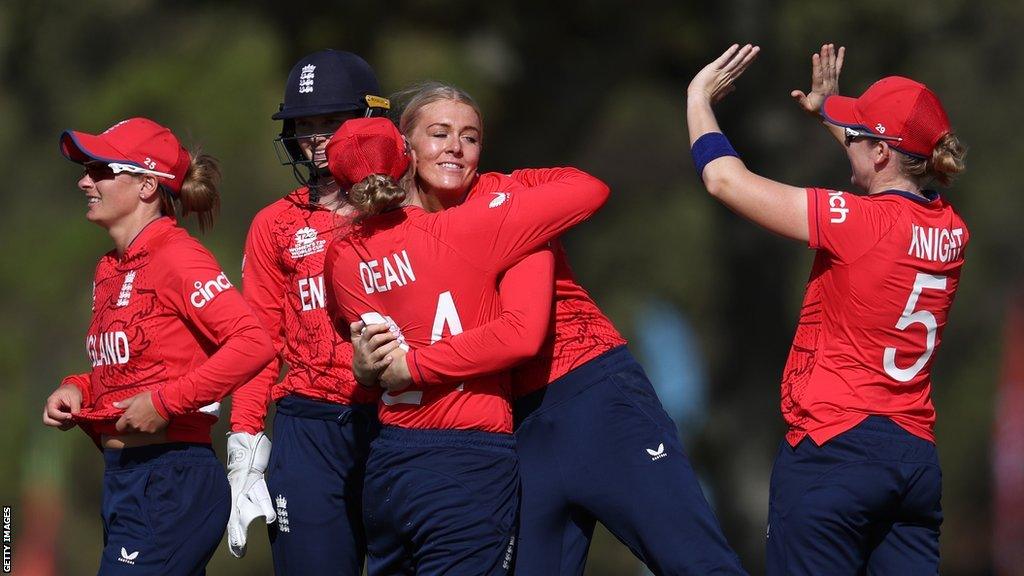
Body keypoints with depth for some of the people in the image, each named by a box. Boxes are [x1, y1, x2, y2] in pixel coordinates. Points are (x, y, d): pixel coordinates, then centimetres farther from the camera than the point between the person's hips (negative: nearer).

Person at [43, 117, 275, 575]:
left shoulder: (174, 257, -13)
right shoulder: (109, 270, 14)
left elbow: (254, 343, -23)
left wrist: (165, 402, -23)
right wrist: (76, 390, 6)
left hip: (170, 481, -9)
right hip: (121, 478, 9)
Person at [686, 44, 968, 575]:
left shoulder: (855, 222, -14)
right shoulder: (951, 229, 7)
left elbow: (724, 179, -9)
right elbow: (899, 186, 33)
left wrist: (699, 97, 8)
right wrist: (830, 113, 43)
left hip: (833, 447, -7)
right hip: (918, 456, 7)